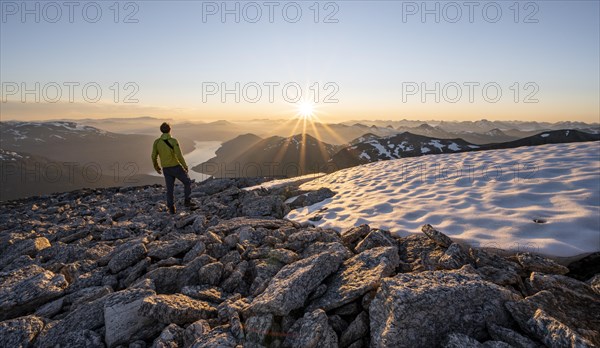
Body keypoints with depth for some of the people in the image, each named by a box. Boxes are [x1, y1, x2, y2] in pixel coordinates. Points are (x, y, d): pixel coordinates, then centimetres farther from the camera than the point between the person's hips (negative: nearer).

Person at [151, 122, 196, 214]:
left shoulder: (157, 142, -1)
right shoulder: (174, 141, -16)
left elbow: (154, 156, 3)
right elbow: (179, 156, -21)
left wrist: (156, 167, 20)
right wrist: (185, 166, -7)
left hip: (166, 169, 5)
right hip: (176, 167, -5)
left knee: (170, 189, 14)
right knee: (187, 182, 16)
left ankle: (171, 208, 15)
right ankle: (187, 201, 12)